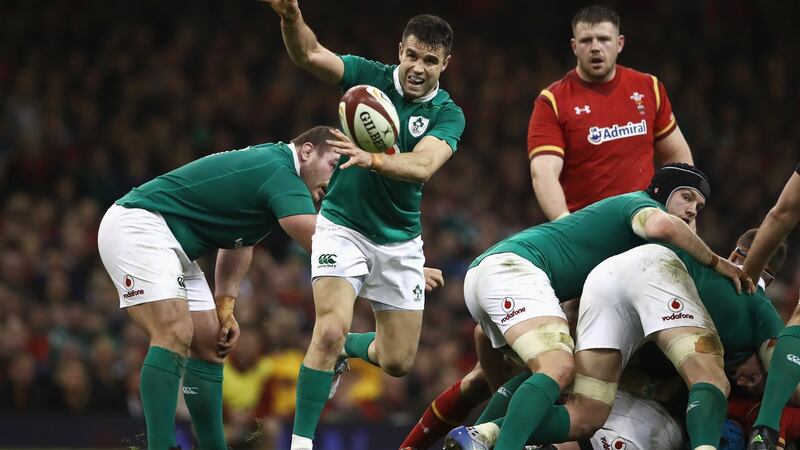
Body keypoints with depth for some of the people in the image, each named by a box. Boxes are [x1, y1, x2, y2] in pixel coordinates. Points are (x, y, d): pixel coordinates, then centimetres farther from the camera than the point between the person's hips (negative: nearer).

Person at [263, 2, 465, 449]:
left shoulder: (448, 115, -9)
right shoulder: (371, 77, -9)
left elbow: (423, 165, -29)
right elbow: (308, 54, -23)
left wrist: (371, 159, -48)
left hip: (399, 240, 2)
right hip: (343, 225, -2)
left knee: (398, 362, 6)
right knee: (330, 330, -23)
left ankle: (345, 347, 40)